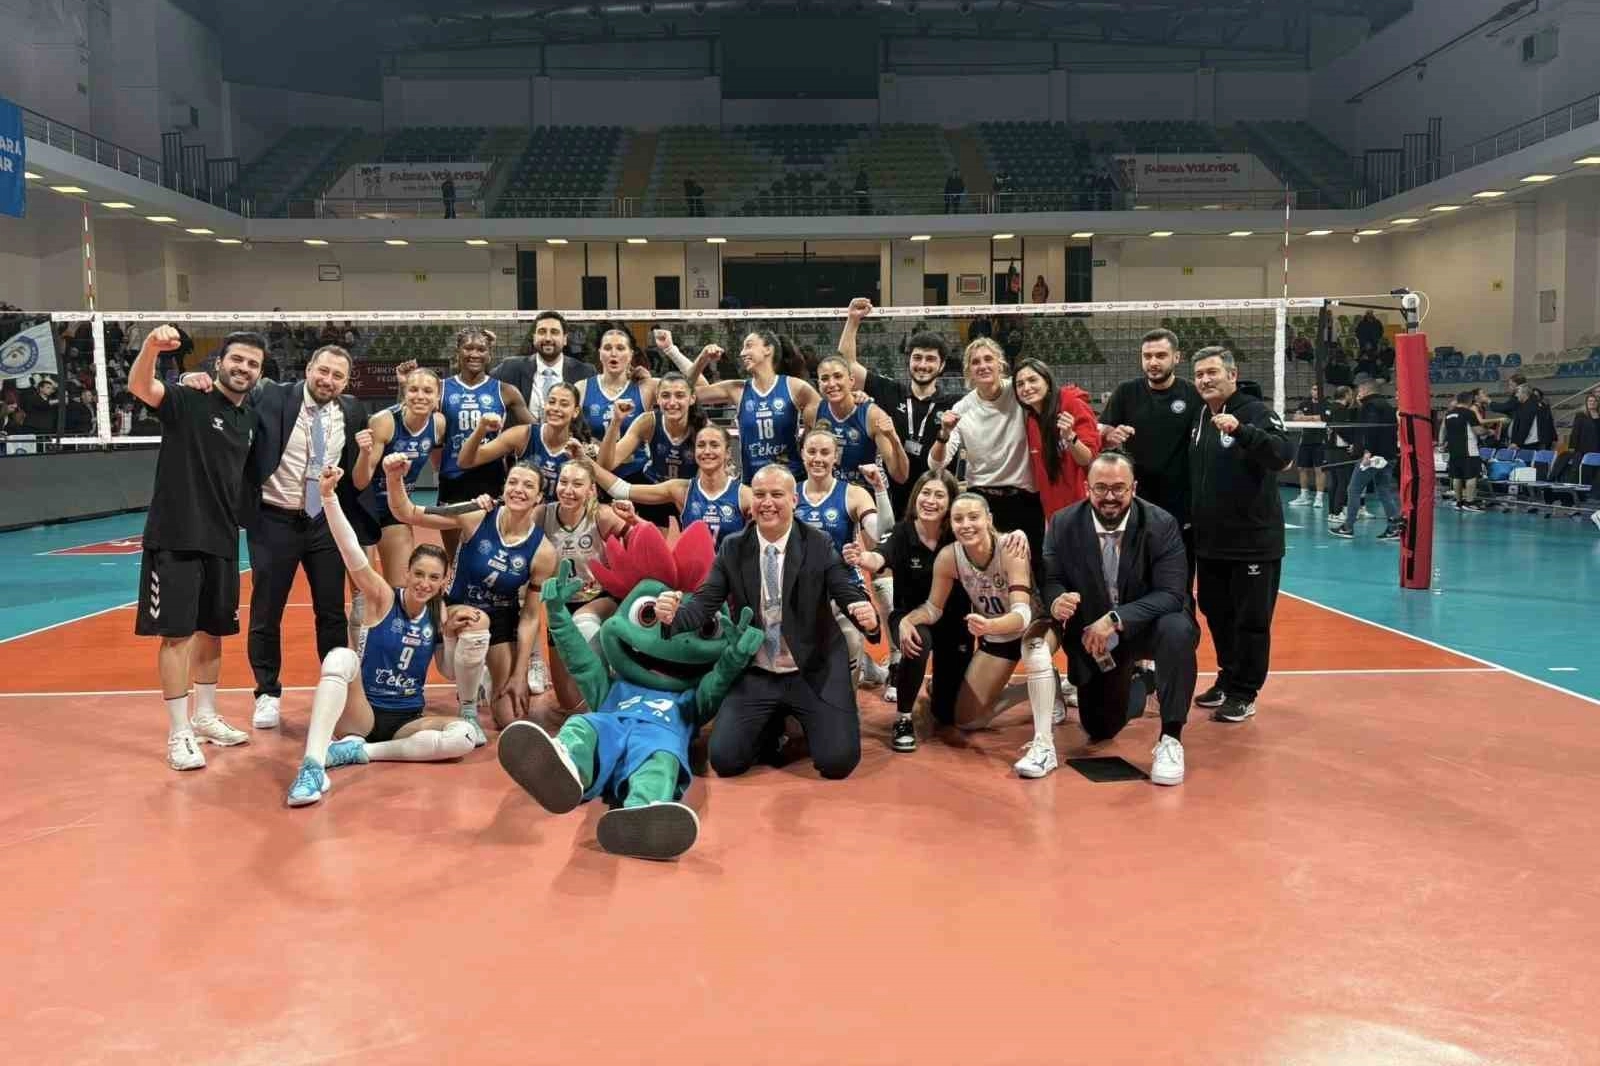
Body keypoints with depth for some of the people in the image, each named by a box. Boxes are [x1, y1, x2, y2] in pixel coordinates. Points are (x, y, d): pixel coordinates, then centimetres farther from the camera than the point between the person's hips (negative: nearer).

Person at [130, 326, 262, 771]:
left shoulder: (250, 420, 11)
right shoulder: (188, 401, -7)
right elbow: (139, 386, -27)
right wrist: (151, 347, -46)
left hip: (222, 541, 6)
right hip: (176, 538, -6)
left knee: (213, 631, 15)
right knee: (177, 633, -3)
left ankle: (205, 718, 30)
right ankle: (178, 733, 6)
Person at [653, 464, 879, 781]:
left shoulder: (820, 545, -5)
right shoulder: (732, 548, 0)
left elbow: (849, 593, -13)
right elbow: (705, 602, -6)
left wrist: (869, 616, -37)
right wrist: (673, 614, -28)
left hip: (814, 673, -1)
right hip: (754, 676, 2)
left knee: (837, 761, -16)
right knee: (724, 760, -11)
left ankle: (803, 717, 18)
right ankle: (773, 725, 21)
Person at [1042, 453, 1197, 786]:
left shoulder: (1161, 524, -19)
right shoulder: (1063, 524, -12)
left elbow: (1171, 594, -25)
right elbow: (1051, 581, -8)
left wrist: (1115, 619, -38)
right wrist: (1056, 601, -34)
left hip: (1146, 627, -2)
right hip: (1092, 637, 3)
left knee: (1177, 630, -37)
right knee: (1100, 729, 6)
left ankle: (1170, 739, -20)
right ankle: (1140, 681, 41)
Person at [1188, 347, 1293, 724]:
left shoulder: (1256, 412, -11)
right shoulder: (1198, 418, 9)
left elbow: (1284, 455, -28)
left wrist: (1241, 430, -41)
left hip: (1254, 541, -7)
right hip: (1209, 542, 7)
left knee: (1251, 621, 2)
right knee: (1217, 615, 17)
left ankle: (1244, 694, 11)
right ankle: (1227, 679, 32)